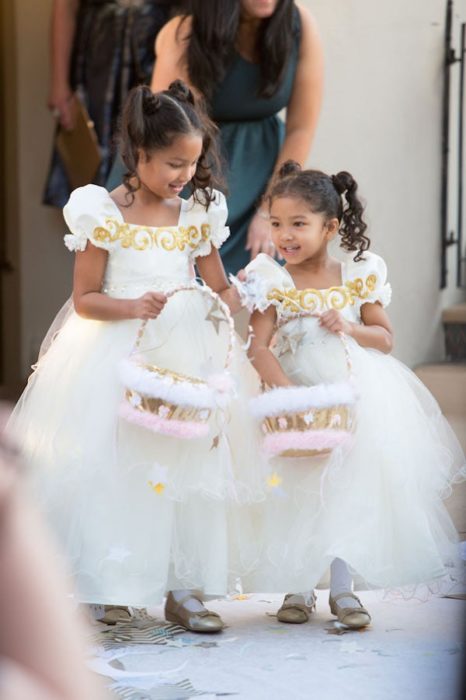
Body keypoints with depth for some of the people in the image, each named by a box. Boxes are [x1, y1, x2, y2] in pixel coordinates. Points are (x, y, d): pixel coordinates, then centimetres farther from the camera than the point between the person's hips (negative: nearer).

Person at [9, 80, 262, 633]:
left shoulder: (196, 216, 7)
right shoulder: (105, 214, -5)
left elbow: (219, 287, 15)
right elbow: (84, 300, -4)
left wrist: (234, 298, -8)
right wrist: (134, 307, -21)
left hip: (187, 356, 4)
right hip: (118, 359, -4)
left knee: (191, 463, 0)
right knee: (116, 470, -7)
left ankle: (181, 587, 7)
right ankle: (112, 587, 3)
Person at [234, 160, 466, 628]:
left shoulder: (357, 277, -2)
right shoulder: (273, 282, -9)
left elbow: (386, 338, 5)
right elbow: (258, 347, -17)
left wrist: (349, 327, -15)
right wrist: (290, 395, -29)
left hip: (353, 402, 1)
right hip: (298, 401, -1)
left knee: (348, 492, 2)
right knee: (298, 498, 3)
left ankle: (342, 588, 11)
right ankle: (297, 587, 16)